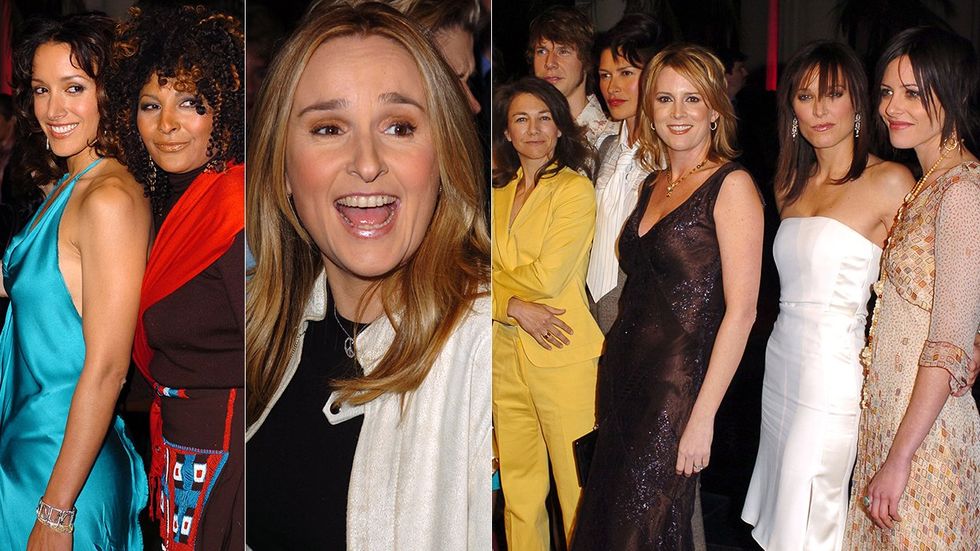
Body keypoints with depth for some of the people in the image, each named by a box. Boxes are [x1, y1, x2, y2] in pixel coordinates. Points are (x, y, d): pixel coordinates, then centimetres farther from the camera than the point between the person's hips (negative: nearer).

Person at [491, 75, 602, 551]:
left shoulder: (575, 189, -5)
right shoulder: (498, 193, 13)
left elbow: (547, 278, -14)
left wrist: (497, 276, 2)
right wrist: (516, 306, -11)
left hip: (563, 357, -5)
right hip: (506, 356, 5)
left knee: (577, 486, 1)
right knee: (518, 488, 11)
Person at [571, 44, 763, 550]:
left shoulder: (731, 186, -10)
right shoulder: (652, 185, 12)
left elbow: (741, 310, -15)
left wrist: (702, 416, -19)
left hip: (679, 382, -7)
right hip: (623, 375, 7)